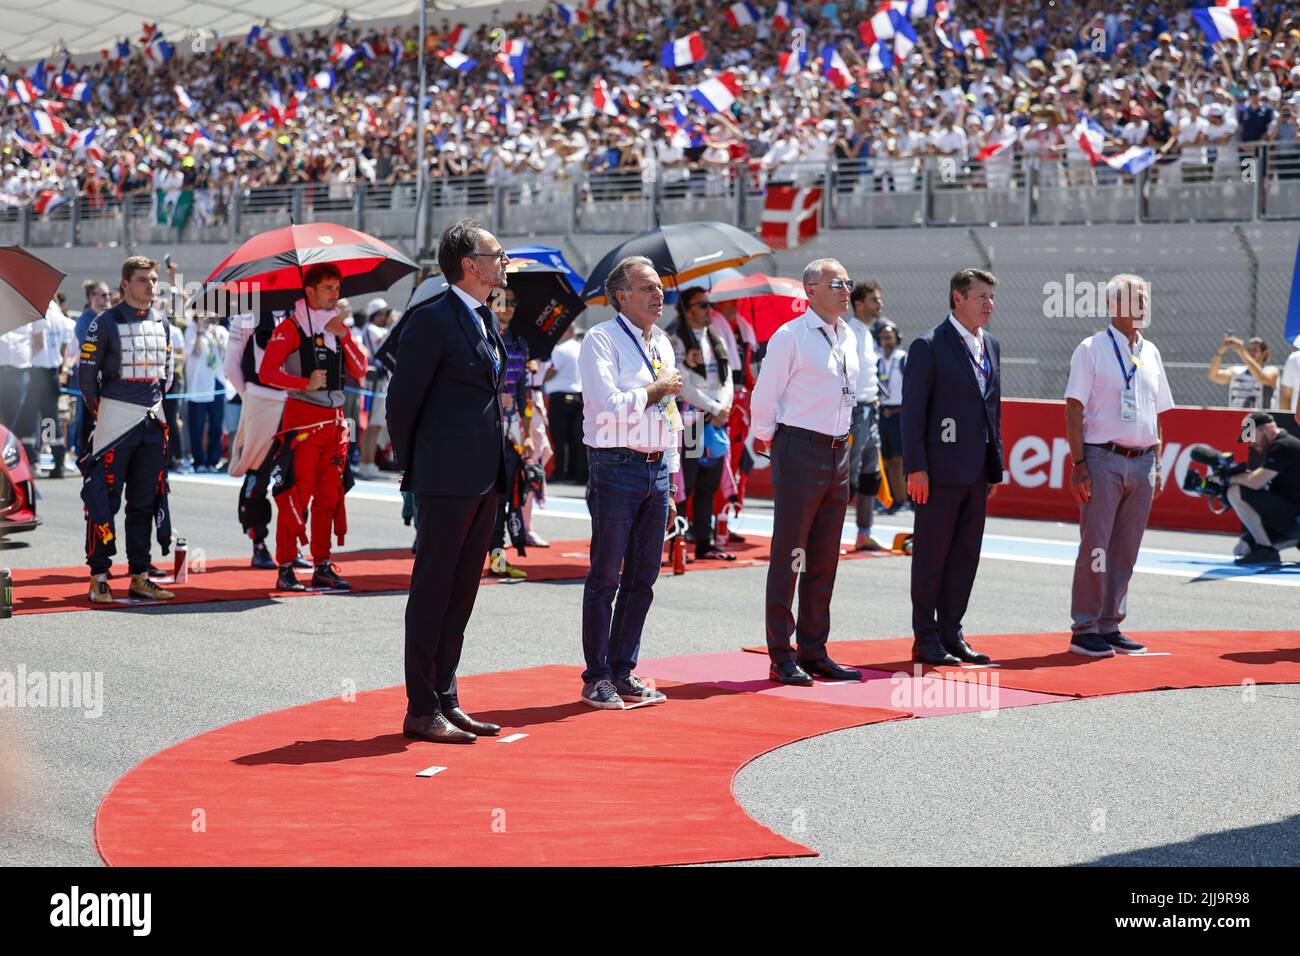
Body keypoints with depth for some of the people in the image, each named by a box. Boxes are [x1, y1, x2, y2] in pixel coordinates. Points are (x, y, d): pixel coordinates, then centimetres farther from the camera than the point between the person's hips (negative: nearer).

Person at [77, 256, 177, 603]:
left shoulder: (161, 322, 12)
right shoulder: (105, 323, -6)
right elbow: (86, 371, -4)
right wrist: (99, 411, 0)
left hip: (153, 421, 6)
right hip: (116, 418, -6)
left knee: (146, 500, 9)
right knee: (104, 497, -7)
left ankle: (139, 577, 15)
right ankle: (99, 578, -2)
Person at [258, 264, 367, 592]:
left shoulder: (337, 326, 16)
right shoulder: (291, 327, -4)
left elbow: (359, 370, 8)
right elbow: (266, 372, -10)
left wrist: (344, 336, -5)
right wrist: (305, 383, -20)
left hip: (334, 420, 7)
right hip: (302, 419, -7)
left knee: (329, 496, 8)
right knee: (296, 494, -9)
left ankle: (322, 567, 14)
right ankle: (285, 569, -5)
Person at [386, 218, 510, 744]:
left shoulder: (487, 320, 15)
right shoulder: (432, 320, -12)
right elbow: (402, 400, -10)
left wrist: (501, 470, 15)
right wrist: (412, 471, -3)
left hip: (485, 478, 9)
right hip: (447, 479, -9)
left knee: (461, 593, 12)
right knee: (432, 592, -2)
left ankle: (446, 699, 20)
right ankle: (421, 711, 3)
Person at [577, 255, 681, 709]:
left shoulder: (662, 343, 16)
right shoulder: (601, 340, -8)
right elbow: (609, 406, -20)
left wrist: (671, 484, 18)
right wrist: (656, 390, -7)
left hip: (657, 469, 7)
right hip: (617, 467, -7)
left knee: (643, 576, 10)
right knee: (606, 575, -2)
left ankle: (623, 672, 19)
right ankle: (597, 677, 6)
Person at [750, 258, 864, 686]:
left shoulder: (848, 337, 13)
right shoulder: (790, 337, -10)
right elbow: (764, 396, -8)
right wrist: (766, 439, 0)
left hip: (838, 452, 7)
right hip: (800, 451, -7)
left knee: (825, 559, 10)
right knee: (788, 556, -3)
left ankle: (814, 653, 18)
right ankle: (781, 657, 1)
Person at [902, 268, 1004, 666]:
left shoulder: (990, 346, 14)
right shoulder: (929, 346, -8)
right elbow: (912, 410, -11)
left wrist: (996, 467, 15)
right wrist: (915, 468, -16)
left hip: (976, 472, 7)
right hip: (940, 469, -7)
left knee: (966, 556, 10)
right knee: (931, 556, 0)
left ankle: (951, 634, 18)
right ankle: (925, 640, 7)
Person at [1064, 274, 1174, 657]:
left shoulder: (1150, 353, 15)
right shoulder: (1092, 349, -3)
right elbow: (1074, 408, -7)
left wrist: (1157, 464, 13)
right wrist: (1078, 463, -14)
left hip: (1141, 462, 6)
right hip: (1103, 459, -6)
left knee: (1125, 550, 8)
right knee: (1095, 547, -5)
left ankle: (1109, 625, 16)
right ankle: (1084, 629, 1)